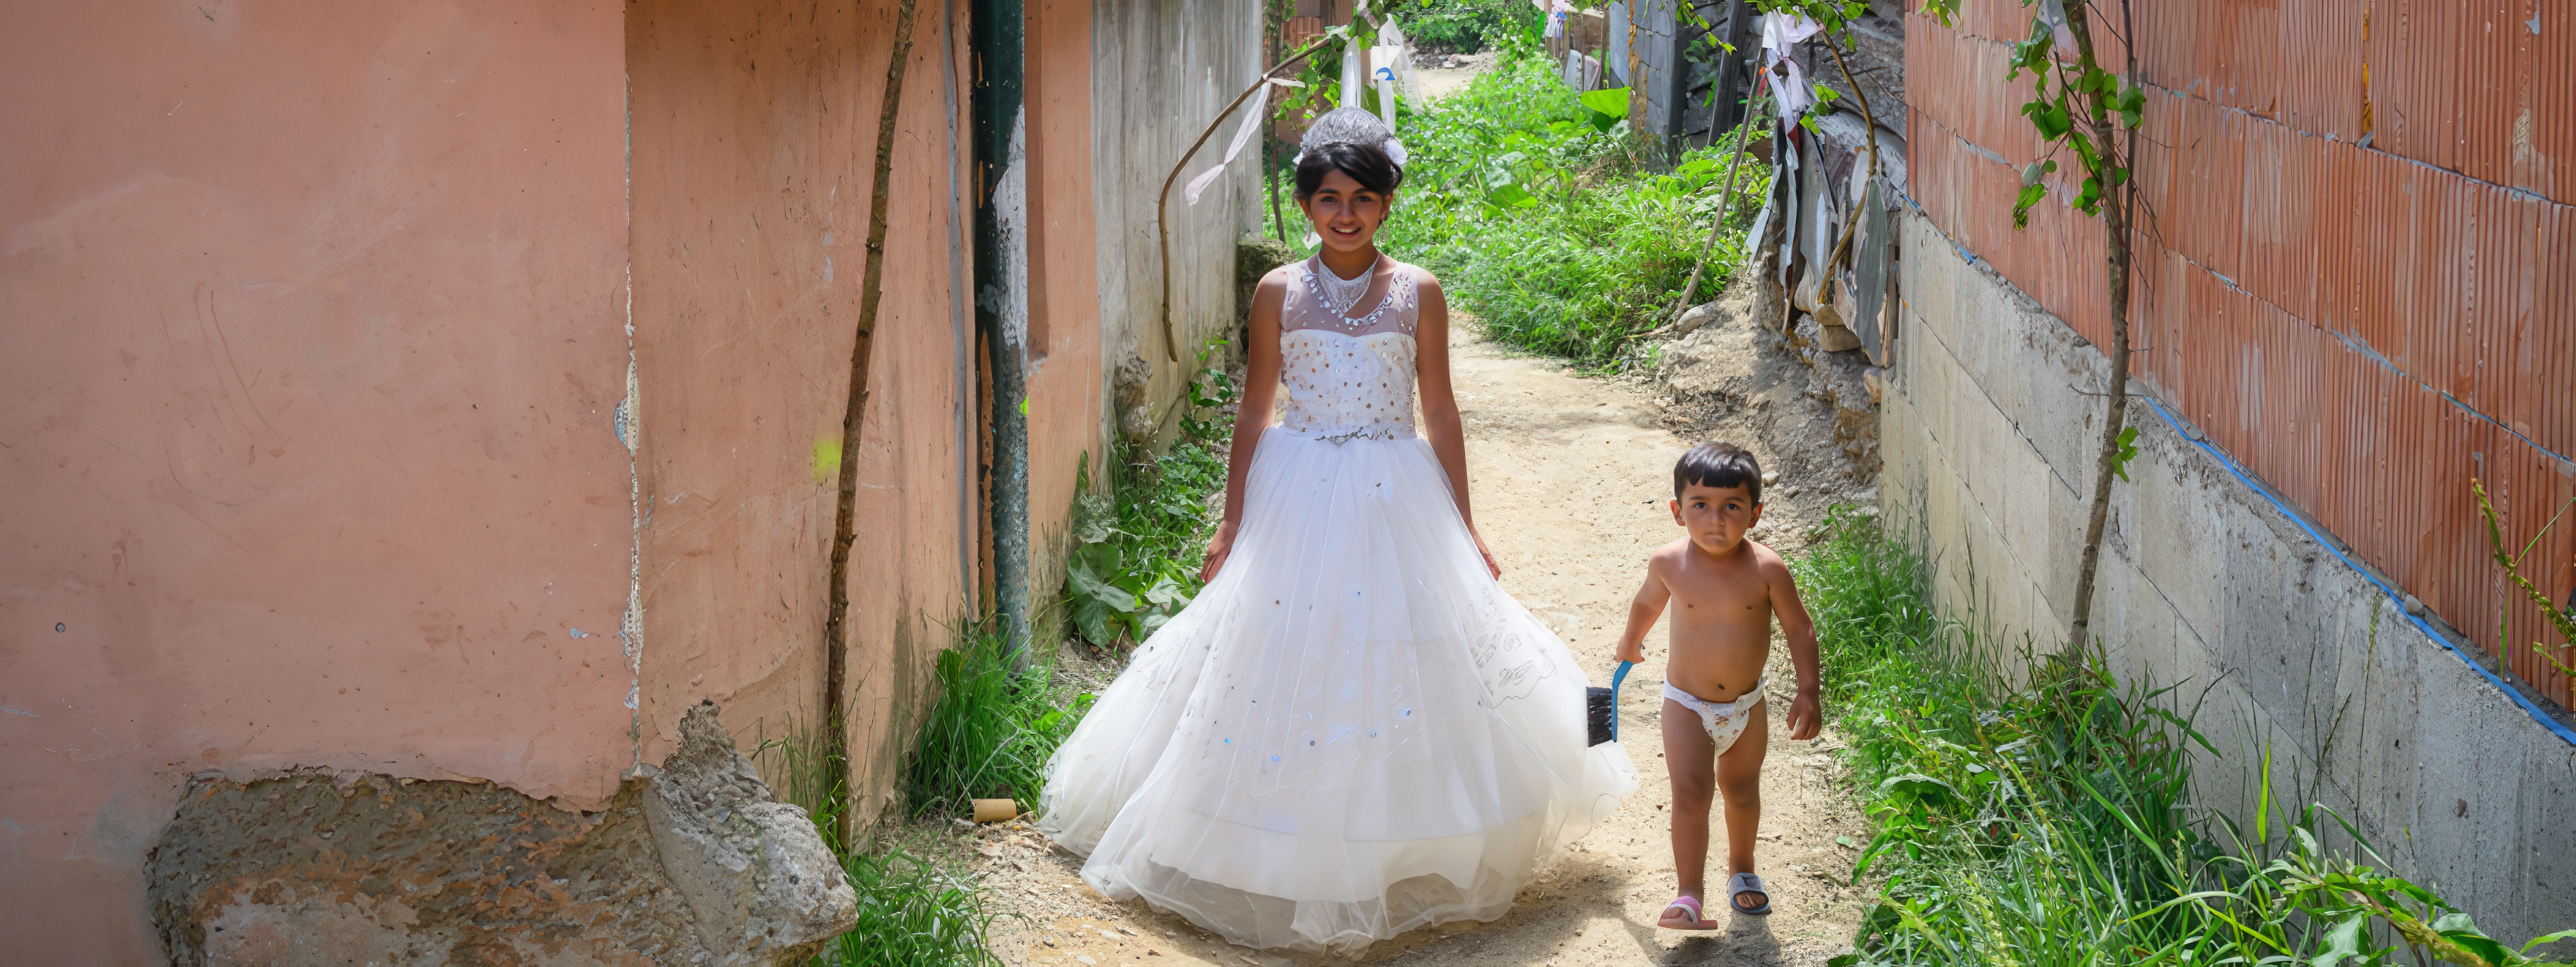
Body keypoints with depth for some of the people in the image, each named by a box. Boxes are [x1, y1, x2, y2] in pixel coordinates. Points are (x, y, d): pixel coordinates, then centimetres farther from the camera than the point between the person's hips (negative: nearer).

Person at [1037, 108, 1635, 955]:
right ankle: (1290, 864, 16)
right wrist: (1233, 524, 4)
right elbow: (1254, 412, 5)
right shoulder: (1278, 294, 0)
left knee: (1408, 668, 2)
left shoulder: (1417, 293, -1)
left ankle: (1412, 853, 18)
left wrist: (1464, 529, 3)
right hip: (1297, 497, 0)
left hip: (1396, 502, 0)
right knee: (1286, 665, 3)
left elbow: (1441, 415, 3)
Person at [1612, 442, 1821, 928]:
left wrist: (1809, 692, -10)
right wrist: (1630, 642, 26)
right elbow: (1648, 602, 8)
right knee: (1691, 791, -14)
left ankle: (1742, 868, 43)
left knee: (1741, 790, 19)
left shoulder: (1766, 569, -19)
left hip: (1747, 704, 1)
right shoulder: (1669, 563, -16)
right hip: (1687, 704, -1)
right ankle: (1689, 895, -10)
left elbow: (1799, 627, -7)